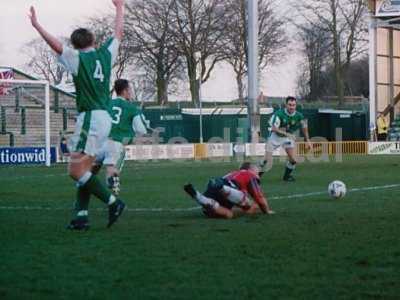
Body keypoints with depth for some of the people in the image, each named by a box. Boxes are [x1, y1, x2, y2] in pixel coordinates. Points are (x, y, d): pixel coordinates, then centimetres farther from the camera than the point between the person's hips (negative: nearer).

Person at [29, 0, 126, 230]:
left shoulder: (77, 58, -5)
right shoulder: (106, 54, 10)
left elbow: (56, 45, -18)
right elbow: (119, 33, 24)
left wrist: (36, 25, -12)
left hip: (91, 118, -8)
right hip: (105, 117, 8)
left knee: (76, 170, -7)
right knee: (83, 169, 11)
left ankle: (113, 202, -8)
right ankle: (82, 216, 6)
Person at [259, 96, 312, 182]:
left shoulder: (299, 116, -16)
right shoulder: (279, 114, -28)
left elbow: (304, 127, 2)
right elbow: (274, 128, -34)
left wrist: (307, 141, 2)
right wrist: (286, 134, -43)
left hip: (288, 137, 3)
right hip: (275, 136, -3)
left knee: (292, 160, -7)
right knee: (267, 159, -11)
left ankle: (287, 175, 19)